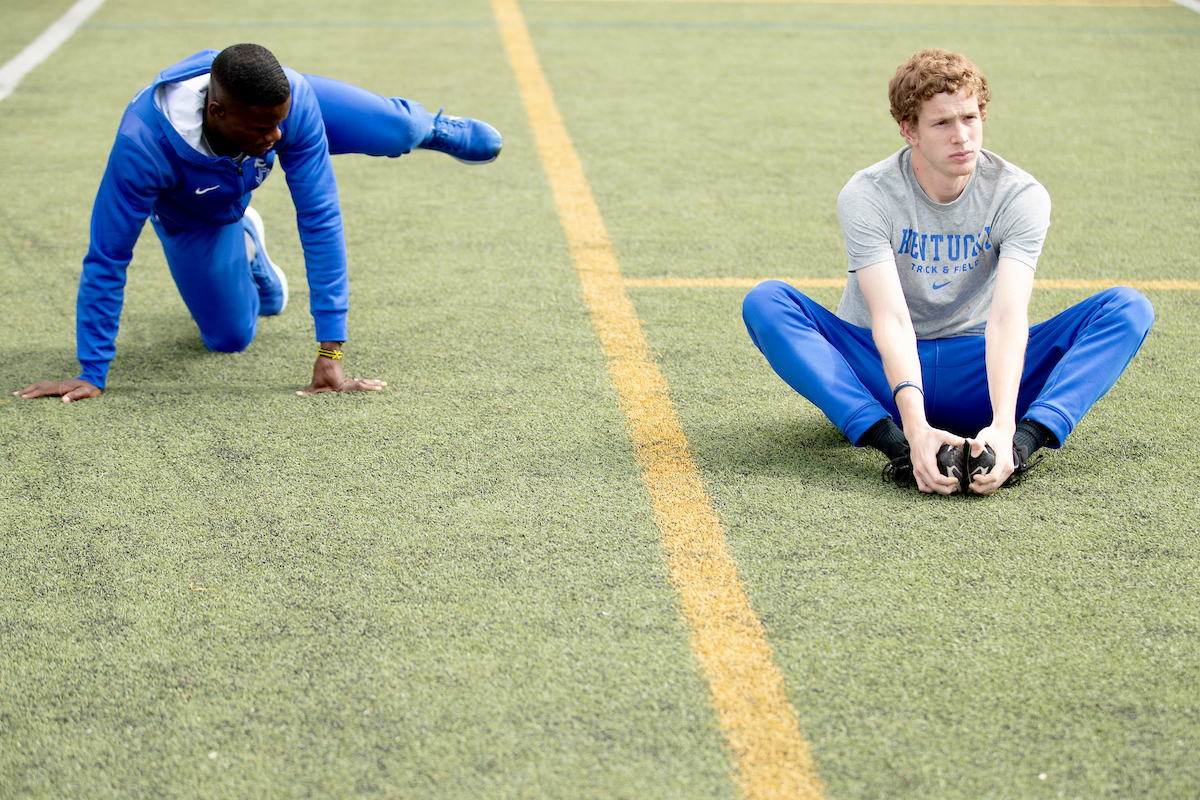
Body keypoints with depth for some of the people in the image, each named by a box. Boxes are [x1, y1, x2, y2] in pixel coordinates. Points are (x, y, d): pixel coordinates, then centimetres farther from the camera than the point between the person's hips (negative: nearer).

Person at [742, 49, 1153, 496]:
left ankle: (1024, 440, -41)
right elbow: (891, 319, -28)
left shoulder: (1021, 195, -12)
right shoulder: (867, 196, -15)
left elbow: (1008, 315, -26)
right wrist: (914, 427, -44)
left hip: (979, 374, 1)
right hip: (883, 369, -1)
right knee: (765, 302, -28)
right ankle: (899, 445, -42)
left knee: (1128, 307, -18)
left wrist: (1003, 425, -42)